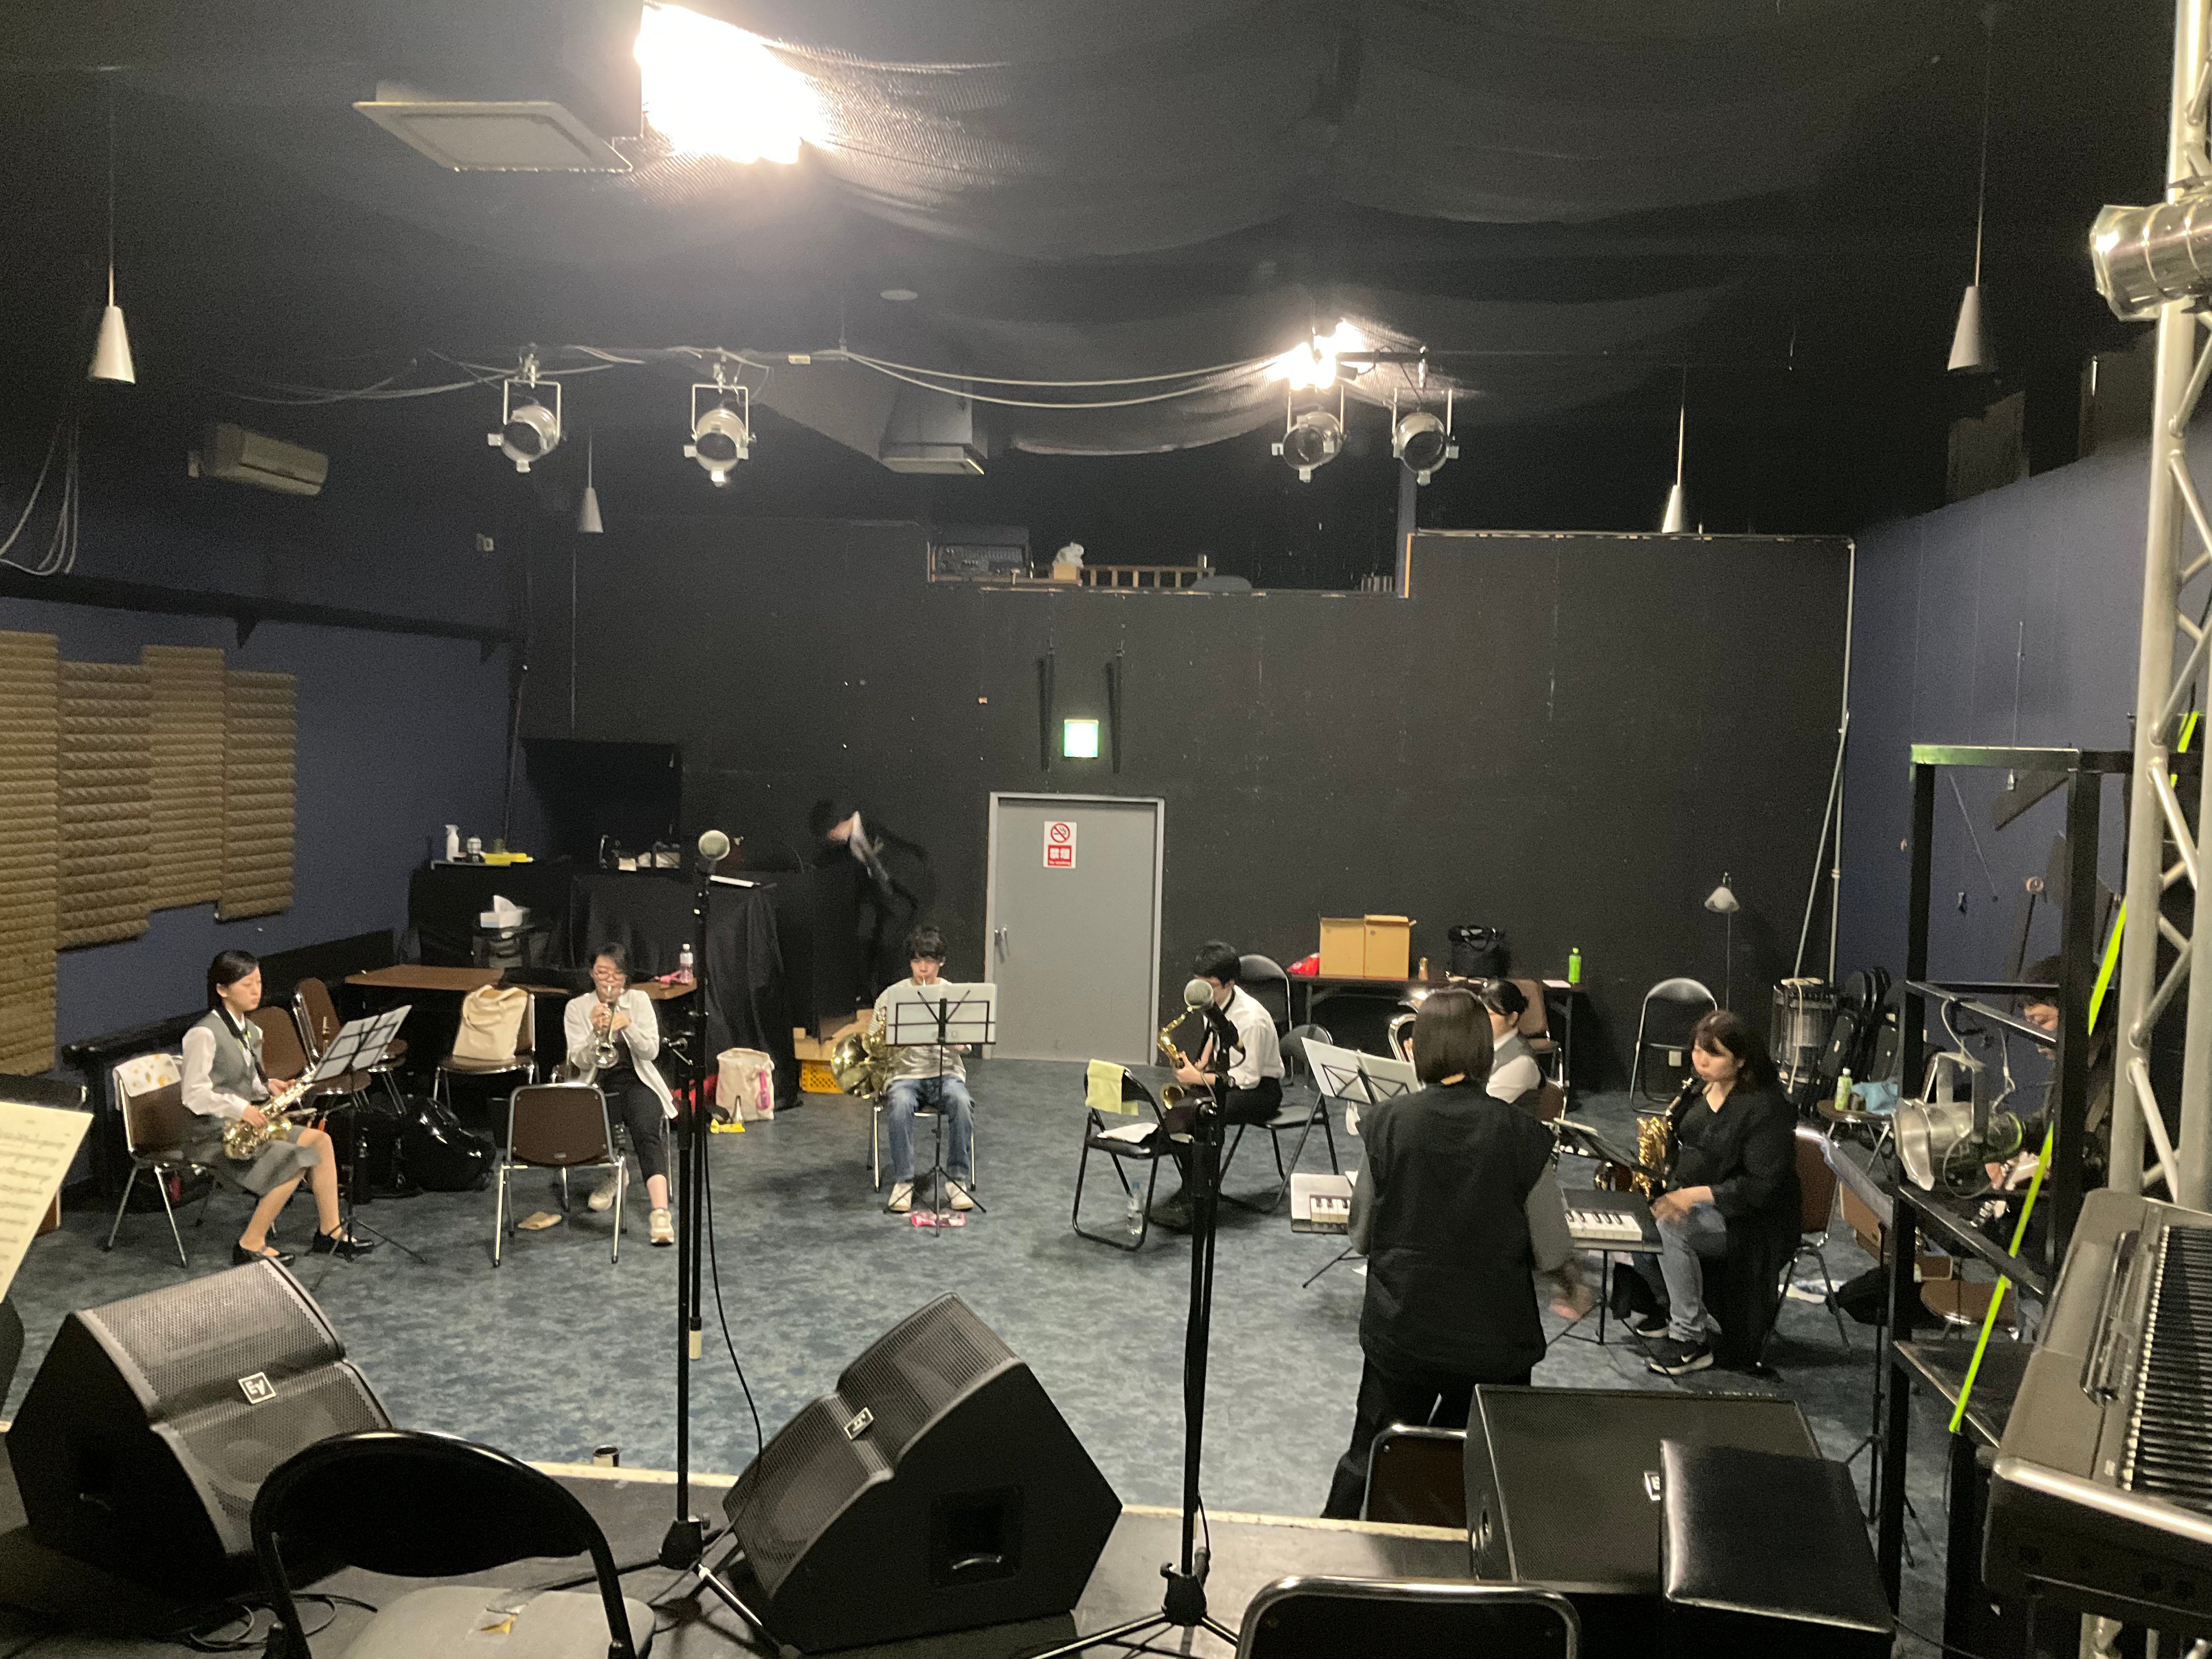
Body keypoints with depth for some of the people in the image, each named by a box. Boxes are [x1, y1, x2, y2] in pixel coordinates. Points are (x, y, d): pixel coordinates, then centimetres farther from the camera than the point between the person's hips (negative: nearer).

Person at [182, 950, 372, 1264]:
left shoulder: (251, 1032, 12)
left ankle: (331, 1233, -2)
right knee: (295, 1162, -24)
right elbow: (193, 1095, -20)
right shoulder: (204, 1035, -16)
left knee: (320, 1141, -6)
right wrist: (240, 1109, -27)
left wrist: (269, 1087, 0)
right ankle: (250, 1246, -11)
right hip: (214, 1136, -9)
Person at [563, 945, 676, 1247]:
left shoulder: (639, 1000, 5)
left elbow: (651, 1052, -3)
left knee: (647, 1132, -29)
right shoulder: (577, 1008, 3)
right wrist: (596, 1032, -22)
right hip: (597, 1086, 1)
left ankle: (661, 1213, -42)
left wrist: (628, 1025, -20)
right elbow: (581, 1061, -4)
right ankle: (613, 1172, 7)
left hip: (637, 1082, -1)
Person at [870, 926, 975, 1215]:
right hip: (905, 1074, 0)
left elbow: (961, 1045, -4)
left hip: (946, 1073, 0)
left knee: (962, 1103, -33)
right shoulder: (892, 995, 7)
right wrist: (885, 1034, -16)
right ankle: (903, 1182, -24)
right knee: (899, 1104, -35)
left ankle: (957, 1179, -21)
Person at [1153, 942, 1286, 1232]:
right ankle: (1192, 1189, -10)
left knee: (1197, 1114, -32)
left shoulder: (1251, 1019, -27)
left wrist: (1200, 1078, -23)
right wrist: (1200, 1066, 2)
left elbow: (1249, 1078, -24)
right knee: (1174, 1107, -18)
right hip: (1225, 1073, 8)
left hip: (1260, 1089, -8)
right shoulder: (1214, 1001, -2)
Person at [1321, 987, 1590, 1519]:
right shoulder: (1521, 1135, -12)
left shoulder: (1389, 1124, -10)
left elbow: (1361, 1236, 0)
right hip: (1495, 1337, -1)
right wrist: (1576, 1292, 17)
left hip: (1399, 1332, 1)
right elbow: (1553, 1251, -6)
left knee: (1367, 1464, 17)